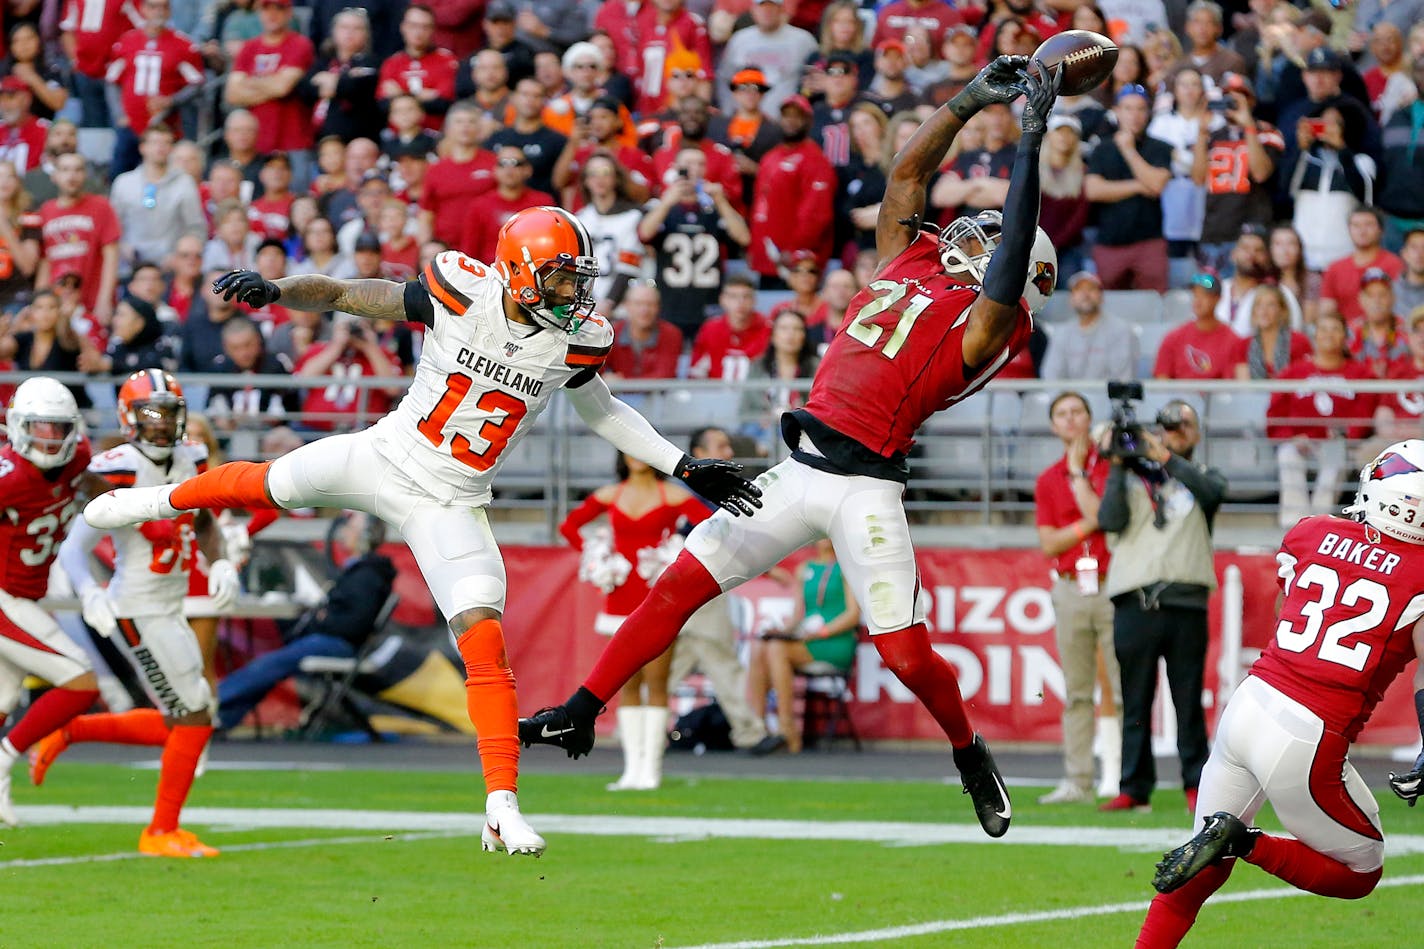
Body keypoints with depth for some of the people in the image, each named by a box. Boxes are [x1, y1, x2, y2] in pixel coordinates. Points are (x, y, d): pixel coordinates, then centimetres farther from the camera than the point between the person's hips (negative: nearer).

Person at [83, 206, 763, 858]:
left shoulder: (575, 340, -11)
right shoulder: (462, 295, -20)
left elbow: (600, 410, 10)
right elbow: (347, 295, -11)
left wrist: (682, 467, 6)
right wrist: (273, 291, -28)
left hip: (450, 506, 0)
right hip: (386, 457, 0)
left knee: (484, 638, -15)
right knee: (266, 484, 20)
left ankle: (502, 806, -12)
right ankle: (165, 500, 57)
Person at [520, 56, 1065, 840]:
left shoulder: (986, 322, -3)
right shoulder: (907, 264, 16)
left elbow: (1016, 247, -19)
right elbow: (908, 173, 21)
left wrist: (1031, 141, -16)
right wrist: (971, 101, 17)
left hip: (863, 486, -6)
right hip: (801, 470, 6)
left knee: (906, 653, -8)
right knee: (681, 583, 3)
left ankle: (969, 754, 21)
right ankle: (580, 714, 9)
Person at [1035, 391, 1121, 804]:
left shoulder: (1112, 465, 1)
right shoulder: (1048, 480, 13)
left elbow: (1103, 515, -13)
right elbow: (1049, 544, 5)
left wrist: (1077, 472, -7)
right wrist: (1090, 524, -8)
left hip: (1113, 586, -4)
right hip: (1070, 591, 4)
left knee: (1122, 688, -7)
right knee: (1076, 692, 5)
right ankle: (1077, 781, 7)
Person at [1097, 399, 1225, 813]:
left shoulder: (1203, 476, 17)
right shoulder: (1134, 476, 17)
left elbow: (1211, 490, -8)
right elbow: (1110, 520, 1)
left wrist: (1167, 457, -15)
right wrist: (1118, 465, -4)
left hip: (1186, 605, 0)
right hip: (1135, 603, 0)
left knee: (1189, 701, -1)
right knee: (1135, 702, 0)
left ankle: (1196, 786, 3)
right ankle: (1134, 789, 2)